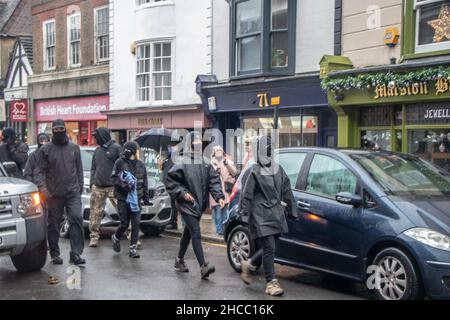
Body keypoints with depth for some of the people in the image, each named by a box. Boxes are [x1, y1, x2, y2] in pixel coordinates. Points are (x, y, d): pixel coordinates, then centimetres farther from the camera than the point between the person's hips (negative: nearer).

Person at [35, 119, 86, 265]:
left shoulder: (74, 148, 12)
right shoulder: (45, 149, 4)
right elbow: (39, 171, 0)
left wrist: (80, 186, 8)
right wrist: (42, 187, -14)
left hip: (73, 193, 1)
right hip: (54, 194, -1)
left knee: (76, 219, -12)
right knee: (53, 224, 6)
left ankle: (76, 253, -11)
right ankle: (55, 254, 18)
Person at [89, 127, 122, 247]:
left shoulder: (116, 148, -2)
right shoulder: (97, 150, 17)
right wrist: (92, 182, 13)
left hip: (113, 187, -6)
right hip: (98, 187, 6)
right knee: (96, 213, 4)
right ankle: (94, 236, 12)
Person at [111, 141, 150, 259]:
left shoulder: (140, 164, 8)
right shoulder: (120, 162, -1)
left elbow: (144, 182, 13)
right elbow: (114, 178, 0)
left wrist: (146, 198, 12)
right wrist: (123, 182, -19)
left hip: (136, 198, 3)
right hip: (123, 197, -3)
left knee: (136, 224, -2)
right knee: (124, 223, -2)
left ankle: (133, 249, 5)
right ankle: (116, 238, 28)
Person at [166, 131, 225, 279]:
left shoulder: (205, 163, 5)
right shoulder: (182, 163, -11)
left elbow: (214, 181, 3)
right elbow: (171, 181, -6)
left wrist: (219, 196, -11)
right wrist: (182, 193, -14)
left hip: (199, 205, 6)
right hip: (187, 205, -6)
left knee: (188, 233, 19)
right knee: (196, 234, -12)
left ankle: (179, 260, 36)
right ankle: (203, 267, -14)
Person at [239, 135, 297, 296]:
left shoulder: (278, 170, 13)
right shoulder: (255, 172, -5)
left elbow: (287, 192, 18)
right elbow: (247, 194, -8)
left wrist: (291, 211, 17)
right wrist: (245, 211, -14)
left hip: (276, 215, 6)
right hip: (261, 216, -6)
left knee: (269, 248, 10)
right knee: (269, 248, -8)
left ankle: (249, 265, 34)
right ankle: (271, 282, -1)